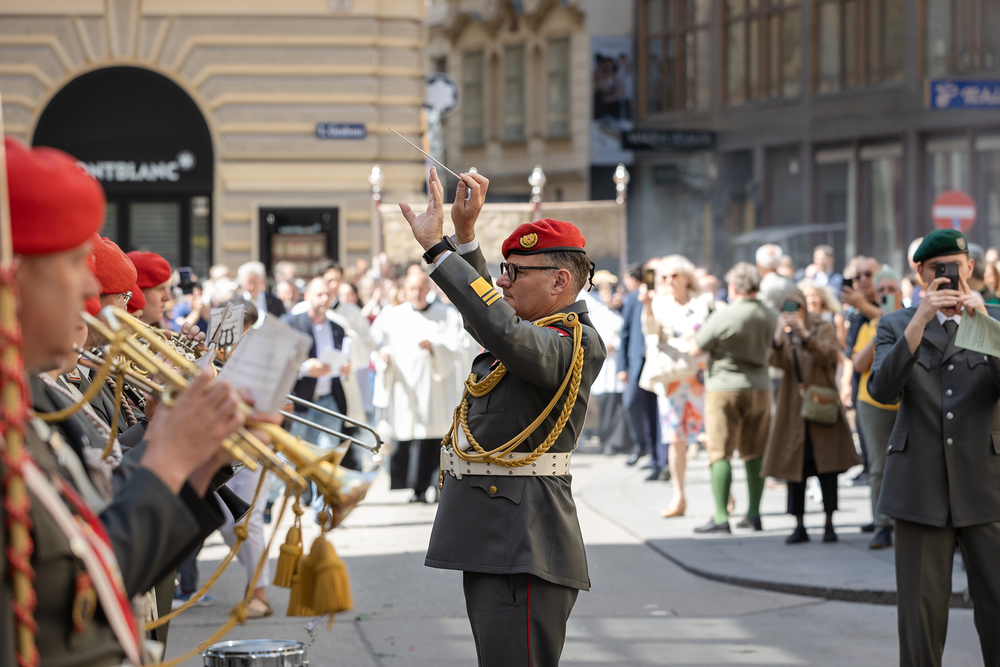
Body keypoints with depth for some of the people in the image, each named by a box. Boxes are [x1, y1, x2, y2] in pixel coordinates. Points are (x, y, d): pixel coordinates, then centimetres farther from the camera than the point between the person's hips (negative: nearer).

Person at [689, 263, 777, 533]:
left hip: (725, 389, -5)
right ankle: (754, 513, 15)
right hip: (760, 389, 5)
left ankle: (721, 517, -8)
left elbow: (694, 350, -9)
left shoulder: (723, 316, -15)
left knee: (720, 453, -3)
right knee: (755, 453, 12)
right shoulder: (772, 317, 2)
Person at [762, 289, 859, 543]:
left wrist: (805, 336, -30)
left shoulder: (823, 329, 3)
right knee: (794, 466, 1)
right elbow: (775, 361, -10)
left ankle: (829, 524, 3)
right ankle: (799, 526, 7)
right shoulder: (782, 333, 8)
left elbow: (829, 356, -16)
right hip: (793, 410, 2)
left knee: (827, 466, -3)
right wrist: (779, 338, -30)